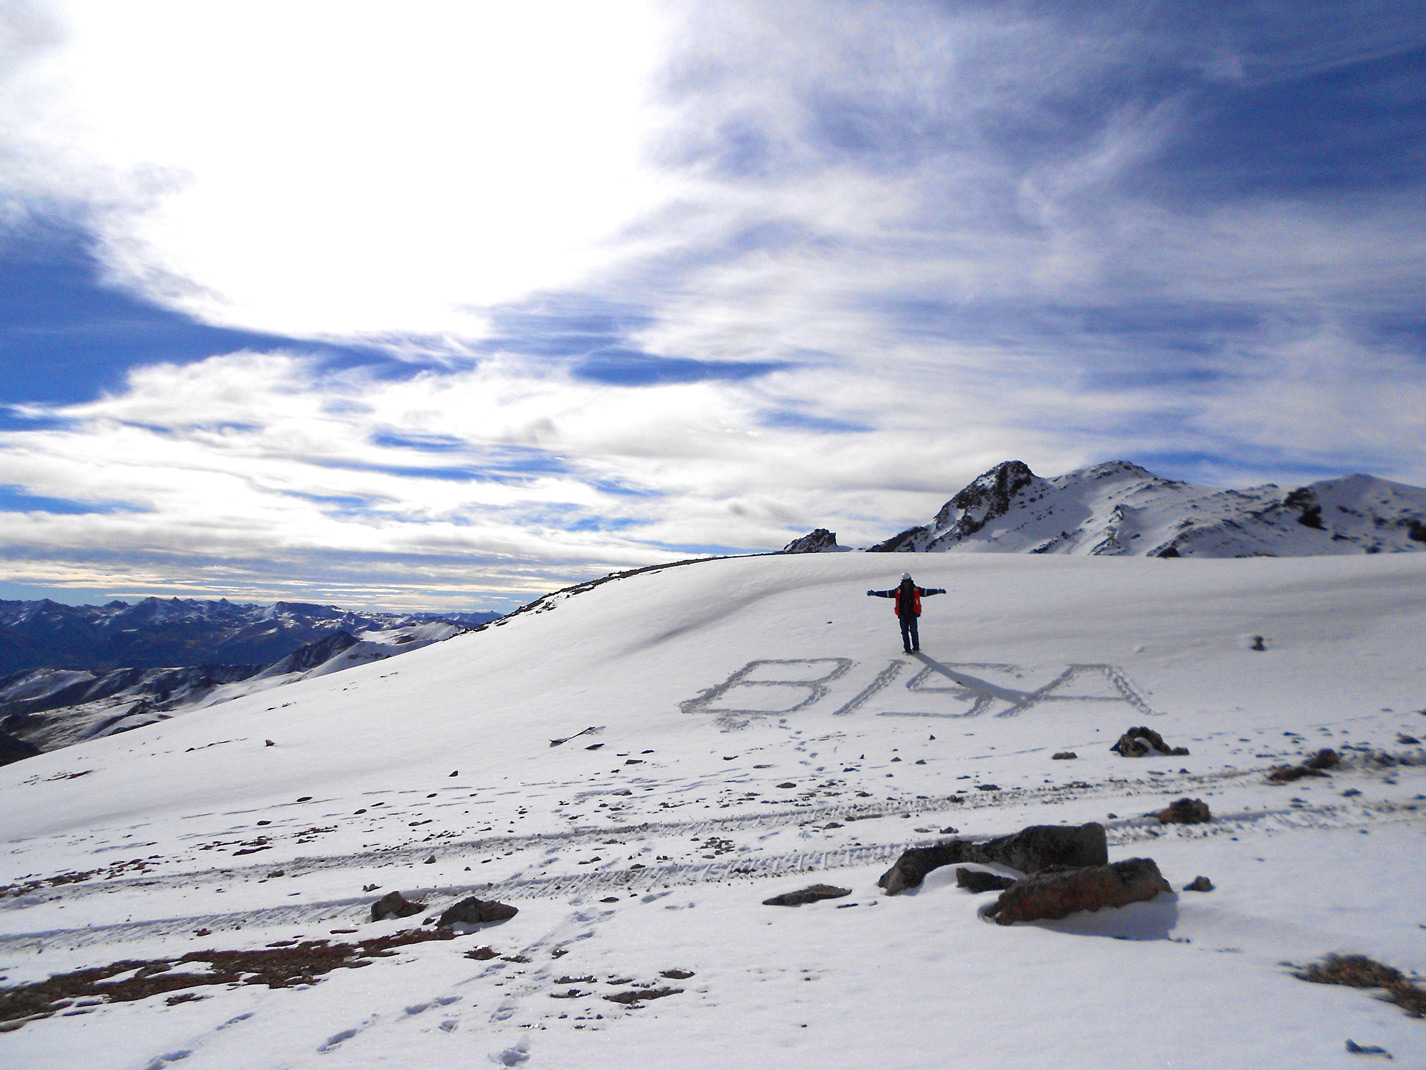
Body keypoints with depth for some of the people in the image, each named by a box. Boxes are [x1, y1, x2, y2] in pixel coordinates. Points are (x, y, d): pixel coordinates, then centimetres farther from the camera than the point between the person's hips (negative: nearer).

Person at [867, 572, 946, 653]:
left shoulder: (916, 590, 2)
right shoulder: (897, 591, 3)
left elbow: (926, 591, -1)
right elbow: (886, 593, 7)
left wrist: (938, 591, -12)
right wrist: (874, 593, 4)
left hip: (912, 614, -2)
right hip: (902, 615, 2)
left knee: (914, 631, 0)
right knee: (904, 632, 5)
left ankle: (916, 647, 14)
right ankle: (907, 649, 14)